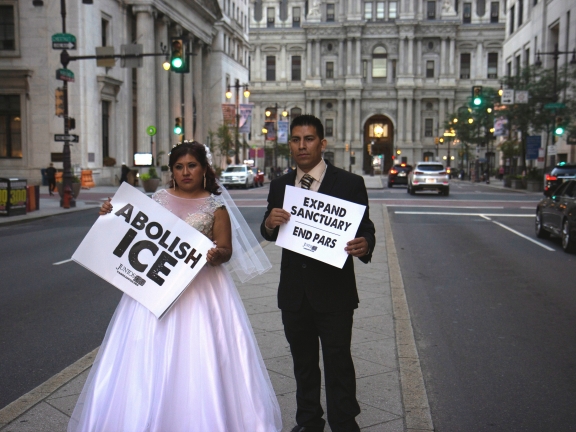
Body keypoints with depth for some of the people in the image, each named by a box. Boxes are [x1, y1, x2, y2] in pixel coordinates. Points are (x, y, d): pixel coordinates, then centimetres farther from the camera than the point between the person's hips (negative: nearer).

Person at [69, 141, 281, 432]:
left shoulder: (215, 205, 1)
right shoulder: (157, 199, 8)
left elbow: (227, 250, -2)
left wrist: (216, 254, -23)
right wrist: (112, 217, -4)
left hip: (200, 288, -2)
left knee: (199, 359, -1)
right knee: (152, 359, 5)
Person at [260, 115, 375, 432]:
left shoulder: (349, 184, -5)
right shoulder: (280, 186, 7)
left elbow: (364, 229, -5)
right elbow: (270, 235, 10)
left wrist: (364, 245, -29)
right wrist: (270, 223, -14)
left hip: (333, 291, -4)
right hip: (294, 292, 5)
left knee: (338, 363, 4)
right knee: (303, 362, 18)